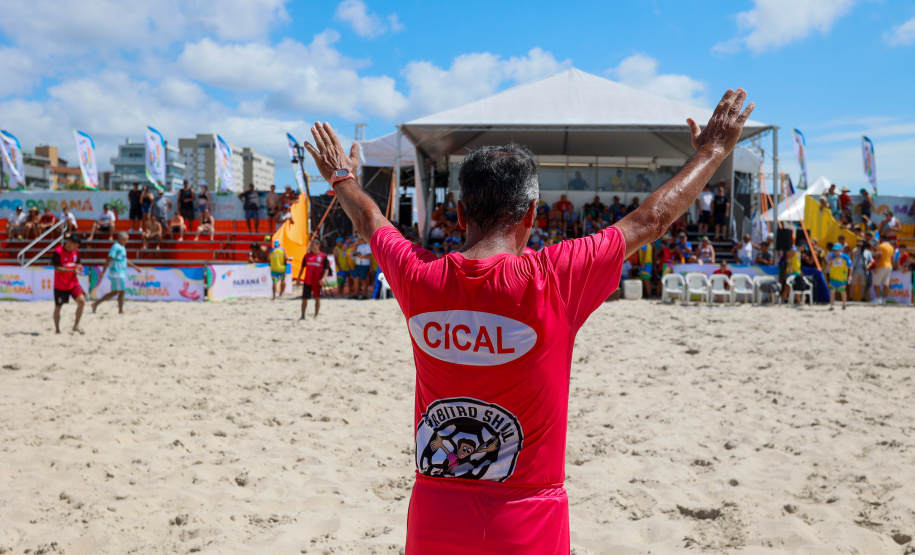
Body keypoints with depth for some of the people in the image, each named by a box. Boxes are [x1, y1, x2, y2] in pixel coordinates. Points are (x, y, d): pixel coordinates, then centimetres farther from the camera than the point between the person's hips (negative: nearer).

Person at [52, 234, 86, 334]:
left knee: (82, 301, -11)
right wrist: (72, 270, -29)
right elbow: (57, 268, -19)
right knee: (58, 307, 7)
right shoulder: (58, 252, -16)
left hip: (73, 283, 5)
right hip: (60, 285, -5)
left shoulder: (76, 251, 3)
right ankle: (57, 329, 21)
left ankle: (76, 325, 4)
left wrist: (78, 266, -8)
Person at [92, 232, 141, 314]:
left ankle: (96, 304, 14)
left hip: (121, 273, 10)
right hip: (117, 273, -10)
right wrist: (103, 272, -23)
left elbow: (125, 260, 28)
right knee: (121, 291, -5)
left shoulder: (121, 247, 16)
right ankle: (121, 311, 3)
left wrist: (134, 266, 28)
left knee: (114, 292, 11)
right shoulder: (116, 247, -14)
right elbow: (109, 260, -19)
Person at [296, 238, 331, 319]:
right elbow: (302, 267, 14)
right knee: (304, 299, 3)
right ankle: (303, 316, 13)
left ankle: (316, 315, 16)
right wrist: (298, 278, 12)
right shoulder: (307, 255, 8)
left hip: (317, 282, -3)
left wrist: (324, 278, -17)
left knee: (317, 298, 5)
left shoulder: (323, 256, -2)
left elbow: (327, 269, -3)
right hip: (307, 281, 3)